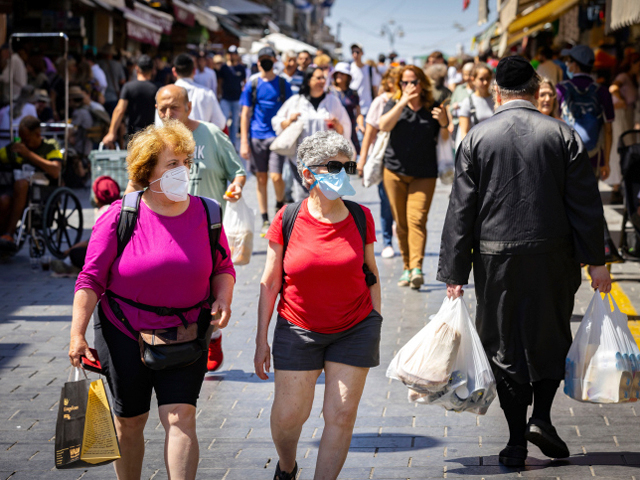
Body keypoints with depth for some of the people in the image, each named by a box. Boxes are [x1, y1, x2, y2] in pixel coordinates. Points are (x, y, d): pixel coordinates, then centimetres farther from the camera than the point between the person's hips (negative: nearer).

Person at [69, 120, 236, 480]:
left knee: (180, 418, -9)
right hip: (124, 334, -1)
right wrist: (78, 334, -14)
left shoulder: (204, 214, -1)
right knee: (129, 422, 11)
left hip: (185, 337, 1)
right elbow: (91, 280, -8)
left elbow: (223, 267, 9)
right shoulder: (120, 217, -9)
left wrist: (223, 298, -11)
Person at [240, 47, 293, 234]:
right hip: (257, 137, 1)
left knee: (276, 177, -13)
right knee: (261, 179, 5)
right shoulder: (252, 85, 4)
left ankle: (280, 205, 16)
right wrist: (244, 142, -1)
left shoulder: (283, 84, 5)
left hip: (277, 136, -1)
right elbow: (245, 114, 5)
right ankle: (265, 221, 14)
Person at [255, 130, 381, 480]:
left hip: (355, 330, 1)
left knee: (341, 415, 1)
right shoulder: (287, 219, -8)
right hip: (298, 331, -1)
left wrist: (376, 329, 5)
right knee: (288, 415, 4)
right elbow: (269, 283, -2)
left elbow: (371, 275, 7)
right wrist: (261, 341, -2)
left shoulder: (361, 218, -3)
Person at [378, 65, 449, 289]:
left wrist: (444, 124, -13)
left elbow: (445, 141, 7)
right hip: (395, 171, 2)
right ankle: (406, 268, 15)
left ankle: (417, 268, -23)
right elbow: (384, 126, -13)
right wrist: (403, 102, -19)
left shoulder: (433, 109, 6)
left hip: (424, 174, -2)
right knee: (401, 222, 5)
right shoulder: (394, 105, 7)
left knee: (417, 218, -15)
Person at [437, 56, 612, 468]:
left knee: (505, 346, 8)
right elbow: (586, 204, -2)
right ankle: (541, 416, 4)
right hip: (553, 256, 0)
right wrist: (596, 260, 5)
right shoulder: (564, 136, -2)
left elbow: (461, 209, -2)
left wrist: (455, 271, 1)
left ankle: (517, 441, 11)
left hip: (496, 258, 0)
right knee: (551, 338, 18)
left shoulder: (477, 138, -1)